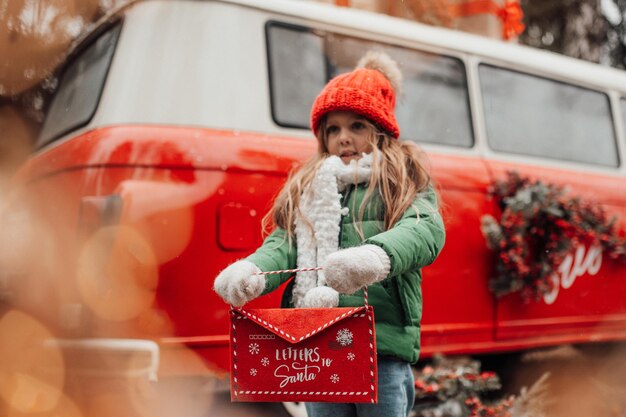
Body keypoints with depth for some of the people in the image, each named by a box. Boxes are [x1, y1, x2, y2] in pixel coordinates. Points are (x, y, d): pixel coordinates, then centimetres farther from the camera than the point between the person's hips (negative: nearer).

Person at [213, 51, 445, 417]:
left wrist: (377, 256, -34)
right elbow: (283, 243, 8)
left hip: (382, 344, -3)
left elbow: (427, 229, -11)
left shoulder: (404, 180, 8)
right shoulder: (310, 187, 20)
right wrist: (252, 270, -16)